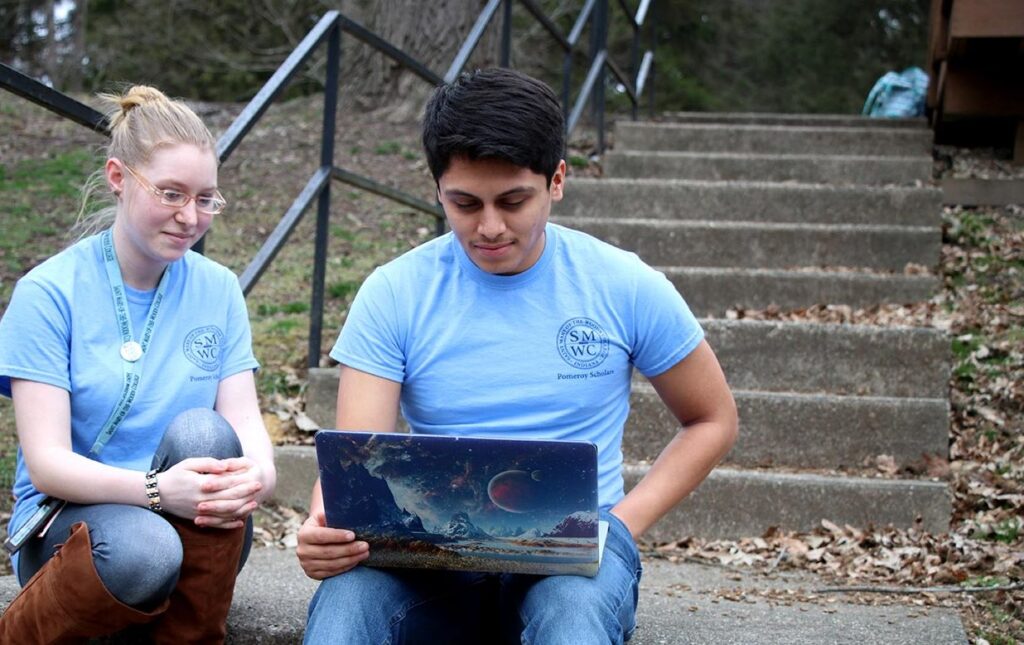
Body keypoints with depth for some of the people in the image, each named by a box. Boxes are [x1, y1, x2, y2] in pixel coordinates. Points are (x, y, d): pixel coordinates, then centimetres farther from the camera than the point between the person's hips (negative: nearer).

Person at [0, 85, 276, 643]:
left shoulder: (218, 290, 5)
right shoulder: (48, 293, -7)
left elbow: (245, 421, -2)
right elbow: (46, 463, -14)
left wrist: (258, 475, -27)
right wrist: (156, 489, -33)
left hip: (195, 535, 3)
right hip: (68, 522, -3)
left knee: (202, 432, -28)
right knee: (144, 551, -37)